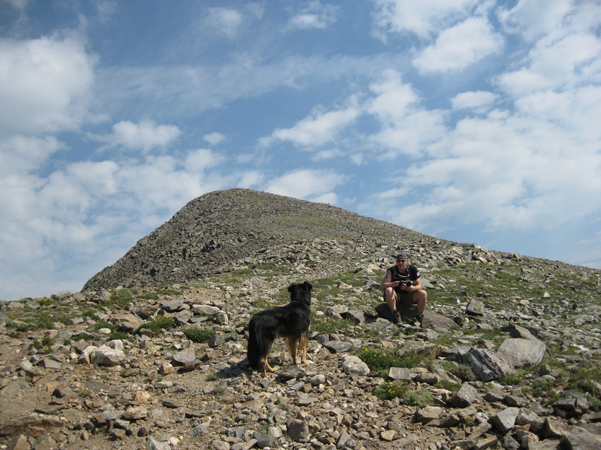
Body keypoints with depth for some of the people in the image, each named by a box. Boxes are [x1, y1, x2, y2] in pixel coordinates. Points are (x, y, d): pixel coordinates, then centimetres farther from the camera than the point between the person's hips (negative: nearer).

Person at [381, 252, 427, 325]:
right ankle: (395, 314, -23)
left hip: (408, 295, 2)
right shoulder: (391, 271, -17)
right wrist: (397, 283, -41)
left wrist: (412, 288, -35)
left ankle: (419, 317, -6)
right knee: (388, 290, -35)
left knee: (423, 294, -24)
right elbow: (382, 286, -28)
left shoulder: (412, 269, -11)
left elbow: (419, 286, -10)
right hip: (395, 296, -2)